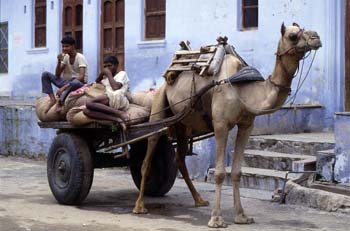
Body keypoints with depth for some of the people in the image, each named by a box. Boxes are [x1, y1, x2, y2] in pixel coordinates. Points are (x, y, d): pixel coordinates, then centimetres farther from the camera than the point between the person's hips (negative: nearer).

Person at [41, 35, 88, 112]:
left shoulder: (80, 57, -15)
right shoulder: (65, 57, 5)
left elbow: (81, 77, -28)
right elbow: (57, 75, 5)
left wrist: (64, 87, -33)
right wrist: (59, 61, -13)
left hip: (79, 84, -7)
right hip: (68, 83, 7)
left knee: (75, 82, -44)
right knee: (45, 75, -6)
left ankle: (60, 101, -28)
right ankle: (52, 99, -19)